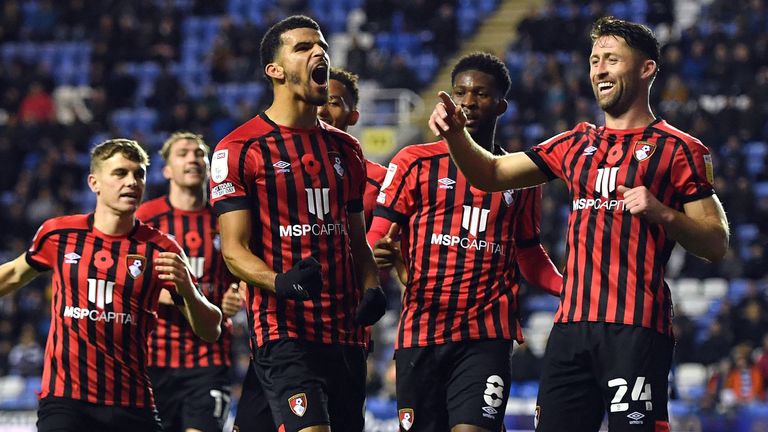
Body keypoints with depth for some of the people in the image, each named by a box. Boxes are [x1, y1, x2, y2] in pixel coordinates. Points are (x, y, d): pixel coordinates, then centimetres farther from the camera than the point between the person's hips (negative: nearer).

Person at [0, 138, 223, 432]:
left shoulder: (162, 249, 0)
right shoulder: (58, 234, 3)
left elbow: (210, 332, 0)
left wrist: (186, 289, -19)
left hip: (132, 405, 1)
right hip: (63, 397, -1)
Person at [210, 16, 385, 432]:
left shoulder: (346, 149, 17)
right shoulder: (239, 149, -3)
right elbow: (234, 249, -8)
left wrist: (371, 288, 2)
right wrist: (281, 282, -26)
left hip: (346, 333, 7)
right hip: (284, 332, -7)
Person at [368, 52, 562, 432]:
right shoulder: (415, 163, 7)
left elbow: (529, 254, 25)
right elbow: (376, 237, 3)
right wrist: (377, 256, -21)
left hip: (486, 339, 0)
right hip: (419, 334, 0)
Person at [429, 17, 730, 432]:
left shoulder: (678, 149, 3)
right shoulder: (576, 144, 19)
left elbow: (717, 245, 0)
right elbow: (490, 174, 20)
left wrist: (663, 213, -17)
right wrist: (455, 133, 2)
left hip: (637, 327, -5)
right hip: (571, 324, 6)